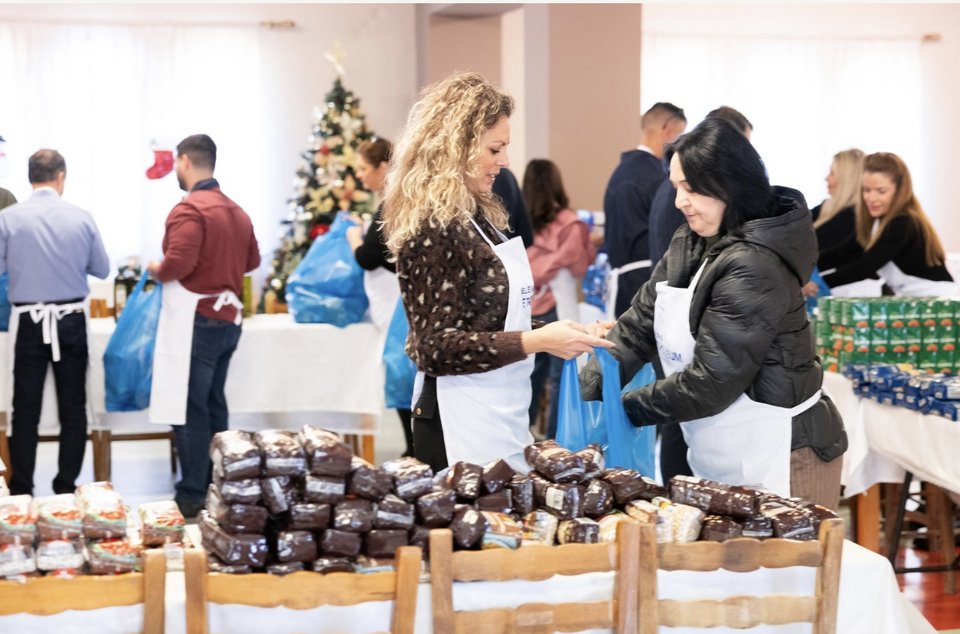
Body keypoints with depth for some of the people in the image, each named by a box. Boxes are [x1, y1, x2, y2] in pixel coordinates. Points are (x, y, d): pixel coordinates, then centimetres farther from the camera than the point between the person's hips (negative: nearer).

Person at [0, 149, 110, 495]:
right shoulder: (82, 218, -6)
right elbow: (102, 269, 4)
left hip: (29, 323, -1)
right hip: (71, 322, 1)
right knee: (73, 410, 10)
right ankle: (66, 488, 14)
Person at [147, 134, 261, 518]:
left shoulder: (189, 209, -15)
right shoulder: (236, 211, 12)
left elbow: (176, 265, -24)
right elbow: (252, 260, 19)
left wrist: (156, 270, -5)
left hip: (195, 320, -8)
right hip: (227, 317, 9)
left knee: (188, 409, -4)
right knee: (213, 404, 16)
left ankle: (192, 497, -3)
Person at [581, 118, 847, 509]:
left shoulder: (753, 268, -20)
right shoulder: (687, 245, 7)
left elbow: (712, 381, -21)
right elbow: (639, 325, 5)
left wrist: (621, 408, -14)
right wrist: (586, 398, -7)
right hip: (718, 461, 8)